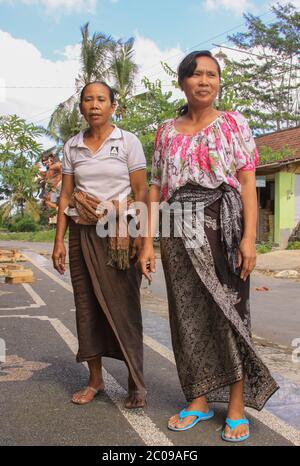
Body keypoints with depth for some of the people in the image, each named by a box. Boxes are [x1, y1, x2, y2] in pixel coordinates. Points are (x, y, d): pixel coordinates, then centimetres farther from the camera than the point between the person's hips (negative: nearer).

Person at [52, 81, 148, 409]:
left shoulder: (128, 141, 1)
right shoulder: (72, 146, 10)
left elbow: (141, 192, -3)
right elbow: (65, 195, 9)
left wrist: (141, 236, -11)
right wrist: (59, 240, 4)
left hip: (119, 234, -3)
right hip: (82, 233, 4)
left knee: (123, 306, -4)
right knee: (87, 305, 5)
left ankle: (136, 384, 6)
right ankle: (95, 380, 18)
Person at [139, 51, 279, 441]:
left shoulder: (233, 123, 5)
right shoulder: (166, 132, 12)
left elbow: (247, 182, -2)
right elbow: (156, 190, 10)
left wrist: (249, 237, -13)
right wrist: (148, 242, 2)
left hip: (223, 226, -3)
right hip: (180, 233, 3)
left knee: (229, 312, -1)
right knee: (189, 314, 5)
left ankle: (237, 407, 10)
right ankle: (199, 401, 18)